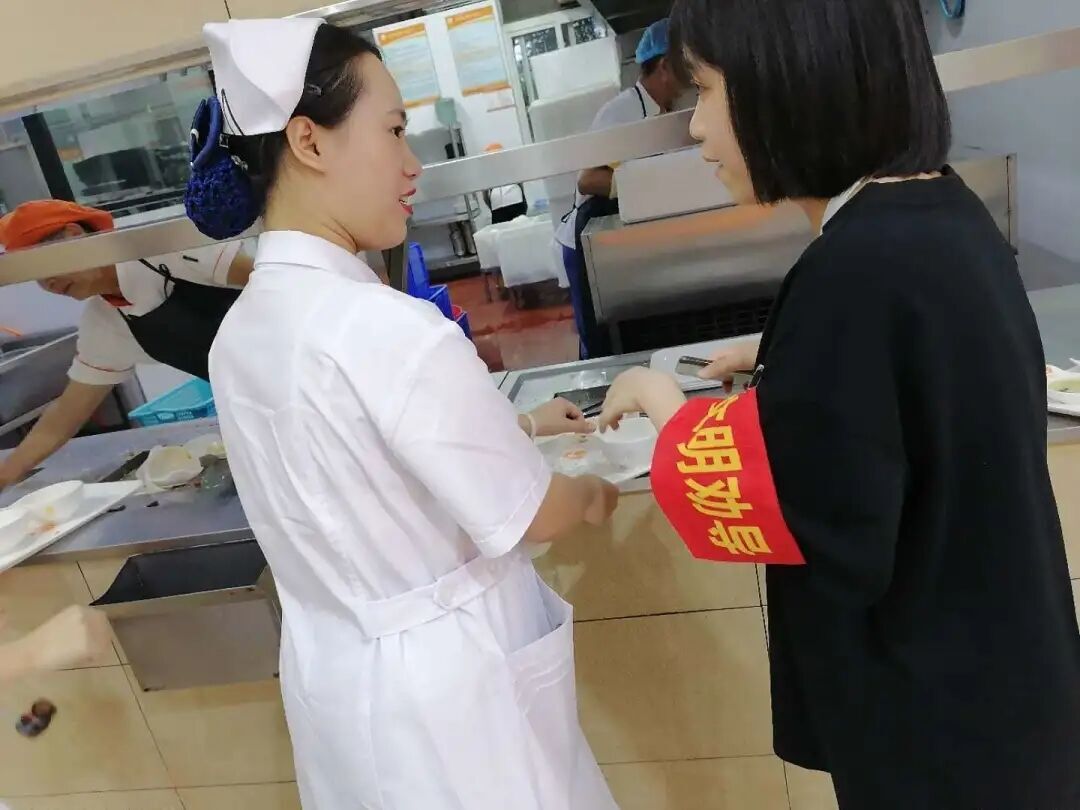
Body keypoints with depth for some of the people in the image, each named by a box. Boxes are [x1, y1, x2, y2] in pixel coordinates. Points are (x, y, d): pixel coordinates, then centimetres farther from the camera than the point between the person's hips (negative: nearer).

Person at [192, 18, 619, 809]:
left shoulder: (239, 334, -3)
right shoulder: (392, 328, -28)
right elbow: (528, 515, -18)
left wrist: (505, 429, 11)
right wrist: (594, 495, 3)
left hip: (333, 669, 7)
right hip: (442, 675, -7)